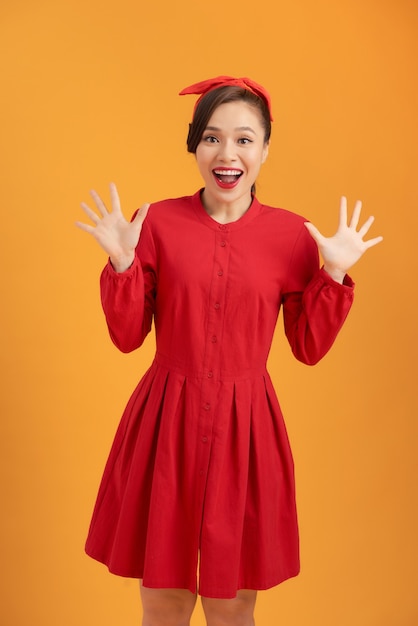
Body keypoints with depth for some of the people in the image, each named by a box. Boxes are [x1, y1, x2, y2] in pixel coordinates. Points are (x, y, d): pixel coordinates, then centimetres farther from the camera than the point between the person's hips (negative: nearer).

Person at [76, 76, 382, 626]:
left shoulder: (292, 234, -1)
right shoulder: (157, 222, -3)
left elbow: (310, 348, 3)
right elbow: (128, 337, 0)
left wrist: (335, 274, -8)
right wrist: (122, 262, -13)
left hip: (246, 426, 1)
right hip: (166, 422, 0)